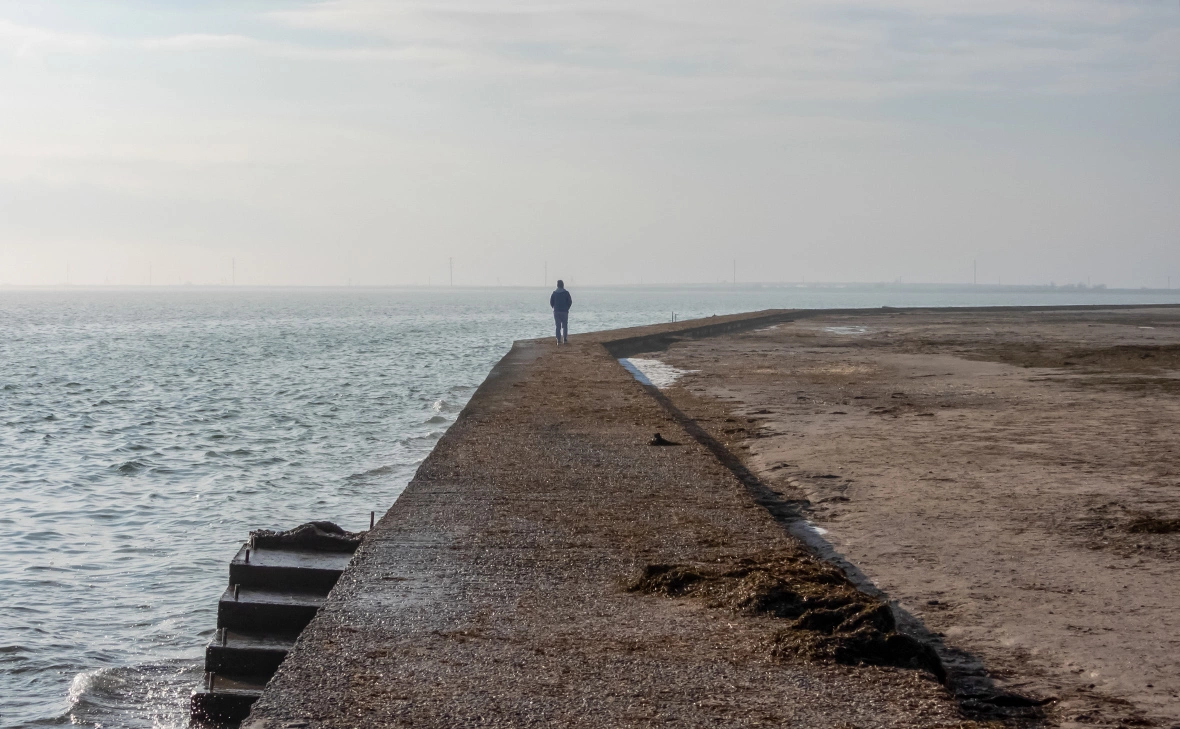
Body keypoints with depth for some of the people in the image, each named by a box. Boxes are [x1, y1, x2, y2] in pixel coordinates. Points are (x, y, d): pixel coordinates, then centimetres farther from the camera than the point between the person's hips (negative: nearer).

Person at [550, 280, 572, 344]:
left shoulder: (554, 293, 0)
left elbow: (551, 302, 0)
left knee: (558, 327, 5)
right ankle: (565, 340, 2)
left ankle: (559, 340, 1)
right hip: (564, 312, -2)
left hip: (556, 312, 2)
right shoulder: (566, 293, -5)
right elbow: (570, 302, -4)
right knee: (565, 326, 7)